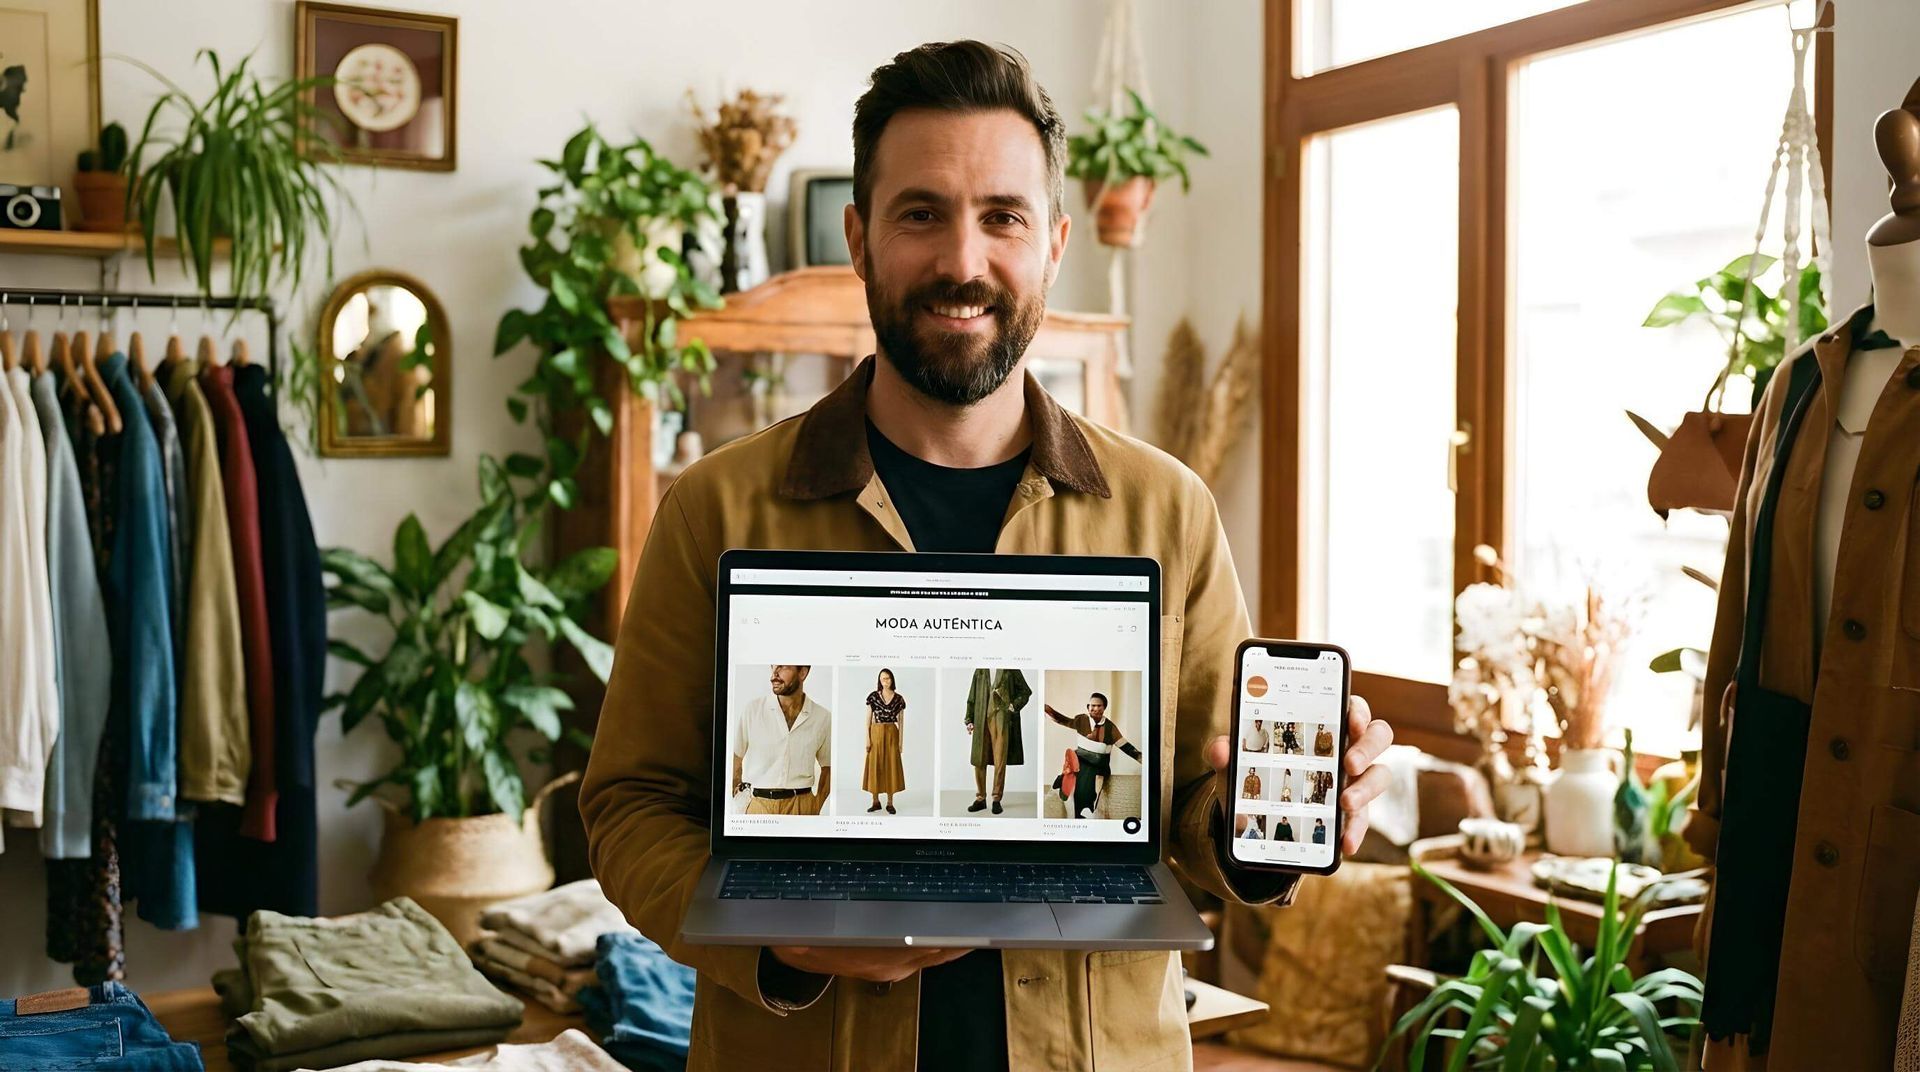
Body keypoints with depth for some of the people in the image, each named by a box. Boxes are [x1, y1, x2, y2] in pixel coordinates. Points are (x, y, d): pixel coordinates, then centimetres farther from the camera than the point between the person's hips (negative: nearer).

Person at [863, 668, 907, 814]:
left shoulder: (899, 699, 2)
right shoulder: (873, 696, -1)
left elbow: (901, 721, 4)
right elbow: (868, 719, -1)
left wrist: (900, 741, 0)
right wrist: (867, 738, -7)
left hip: (892, 735, 1)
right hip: (876, 734, 0)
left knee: (891, 766, 0)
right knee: (875, 766, 2)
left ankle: (890, 803, 7)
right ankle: (876, 801, 11)